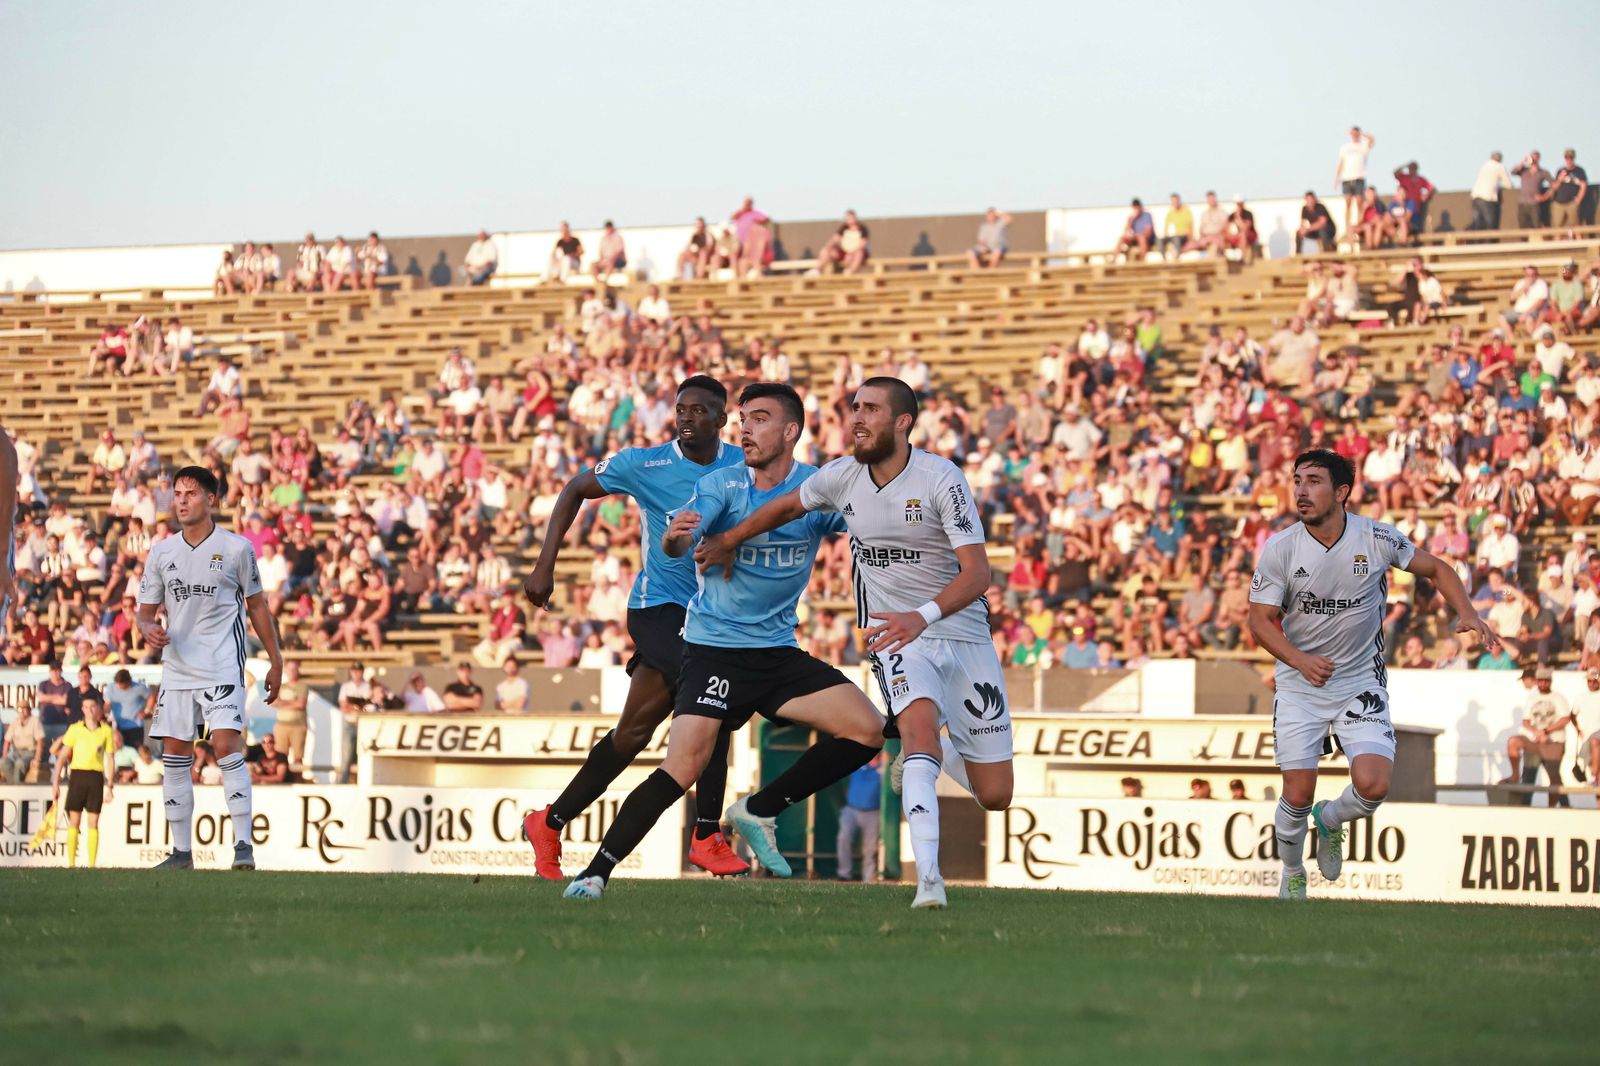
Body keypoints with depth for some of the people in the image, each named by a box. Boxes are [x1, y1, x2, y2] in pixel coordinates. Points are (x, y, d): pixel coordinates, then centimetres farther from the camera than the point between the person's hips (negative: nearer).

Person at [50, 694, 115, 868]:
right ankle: (71, 864, 2)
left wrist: (109, 786, 3)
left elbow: (109, 759, 7)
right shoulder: (75, 729, 4)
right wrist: (55, 783, 0)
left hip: (96, 778, 0)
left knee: (93, 823, 0)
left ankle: (91, 865, 1)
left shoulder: (106, 731, 4)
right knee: (74, 822, -1)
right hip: (77, 775, 0)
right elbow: (62, 756, 5)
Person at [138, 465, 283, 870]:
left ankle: (243, 845, -14)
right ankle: (181, 852, 9)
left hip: (223, 666, -4)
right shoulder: (161, 552, 8)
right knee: (175, 755, 2)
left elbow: (256, 605, 8)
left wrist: (275, 661, 8)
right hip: (176, 668, 4)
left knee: (227, 746, -16)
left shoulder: (236, 548, -1)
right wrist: (149, 630, -12)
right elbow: (145, 610, 12)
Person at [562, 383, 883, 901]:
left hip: (779, 651, 4)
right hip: (715, 648, -4)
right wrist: (675, 537, -45)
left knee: (867, 731, -8)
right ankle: (596, 871, -14)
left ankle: (759, 812, 5)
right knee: (684, 766, -20)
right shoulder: (723, 484, -7)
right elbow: (678, 545, -22)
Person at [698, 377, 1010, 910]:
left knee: (995, 795, 0)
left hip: (963, 633, -1)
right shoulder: (842, 476, -2)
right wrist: (727, 541, 28)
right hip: (897, 635, 1)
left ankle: (925, 753, 36)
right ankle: (928, 879, -40)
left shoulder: (941, 479, -16)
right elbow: (787, 506, 21)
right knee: (920, 722, -32)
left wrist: (923, 616, -37)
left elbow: (977, 572, -22)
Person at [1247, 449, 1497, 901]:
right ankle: (1292, 875, 25)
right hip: (1300, 687, 0)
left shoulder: (1377, 538, -10)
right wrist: (1300, 660, -26)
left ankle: (1330, 820, 20)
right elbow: (1261, 621, -8)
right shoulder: (1279, 549, -11)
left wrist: (1467, 614, -10)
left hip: (1361, 682, 0)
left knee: (1373, 787, -16)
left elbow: (1436, 568, 6)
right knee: (1297, 795, -6)